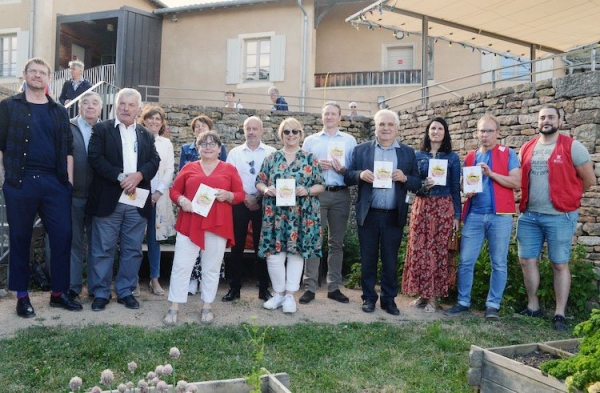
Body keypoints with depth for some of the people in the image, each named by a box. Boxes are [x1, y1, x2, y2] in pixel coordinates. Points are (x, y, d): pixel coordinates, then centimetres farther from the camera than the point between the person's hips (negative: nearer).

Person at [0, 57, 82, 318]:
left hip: (55, 182, 2)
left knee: (62, 236, 0)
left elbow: (68, 148, 11)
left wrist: (69, 180, 4)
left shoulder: (59, 111, 13)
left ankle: (59, 293, 13)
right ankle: (22, 296, 18)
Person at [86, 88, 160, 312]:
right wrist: (121, 177, -17)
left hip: (137, 201, 3)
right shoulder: (102, 129, 4)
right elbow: (95, 158, -8)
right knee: (103, 249, 3)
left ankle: (126, 291, 20)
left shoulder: (146, 135, 15)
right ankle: (100, 293, 15)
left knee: (132, 249, 8)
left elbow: (154, 161, 4)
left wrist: (139, 175, -16)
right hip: (108, 200, -3)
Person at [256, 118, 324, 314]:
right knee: (274, 253, 0)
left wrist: (307, 191, -15)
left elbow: (320, 185, 4)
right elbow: (259, 182, 9)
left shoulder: (310, 158, 5)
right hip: (275, 213, 1)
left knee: (296, 252, 3)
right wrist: (266, 189, -12)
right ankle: (278, 293, 18)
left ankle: (290, 295, 15)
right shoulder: (272, 158, 9)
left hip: (301, 215, -1)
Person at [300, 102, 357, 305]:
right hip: (316, 194, 0)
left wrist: (343, 170, -14)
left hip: (341, 195, 1)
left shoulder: (350, 140, 11)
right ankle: (310, 287, 4)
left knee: (336, 242, 7)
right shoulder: (310, 141, 12)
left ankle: (334, 287, 15)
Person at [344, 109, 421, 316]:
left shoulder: (408, 153, 7)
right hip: (368, 214, 0)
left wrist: (404, 178, -15)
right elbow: (347, 177, 3)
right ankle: (368, 297, 21)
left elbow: (417, 183, 5)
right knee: (368, 259, 8)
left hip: (394, 216, 0)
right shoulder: (361, 149, 5)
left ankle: (389, 299, 20)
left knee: (391, 260, 8)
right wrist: (360, 174, -17)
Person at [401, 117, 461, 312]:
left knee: (439, 250, 0)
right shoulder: (417, 155, 8)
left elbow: (455, 188, 4)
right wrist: (423, 186, -15)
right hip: (421, 206, 1)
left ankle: (432, 296, 8)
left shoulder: (452, 157, 5)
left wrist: (457, 215, 0)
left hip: (443, 207, -1)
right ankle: (422, 294, 11)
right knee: (418, 249, -1)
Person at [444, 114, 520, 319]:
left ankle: (493, 305, 12)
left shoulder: (508, 154, 3)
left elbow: (516, 182, -6)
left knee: (499, 263, 3)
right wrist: (468, 191, -2)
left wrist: (491, 174, -15)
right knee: (465, 261, 1)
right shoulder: (470, 157, 14)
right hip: (474, 215, 3)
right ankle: (463, 302, 12)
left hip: (500, 215, -3)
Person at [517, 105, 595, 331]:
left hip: (559, 215, -5)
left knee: (560, 264, 1)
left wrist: (567, 196, 8)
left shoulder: (572, 147, -4)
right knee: (527, 260, 7)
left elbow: (589, 179, 0)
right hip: (529, 215, 5)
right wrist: (531, 198, 10)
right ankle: (533, 306, 21)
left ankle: (560, 314, 9)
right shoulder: (526, 149, 10)